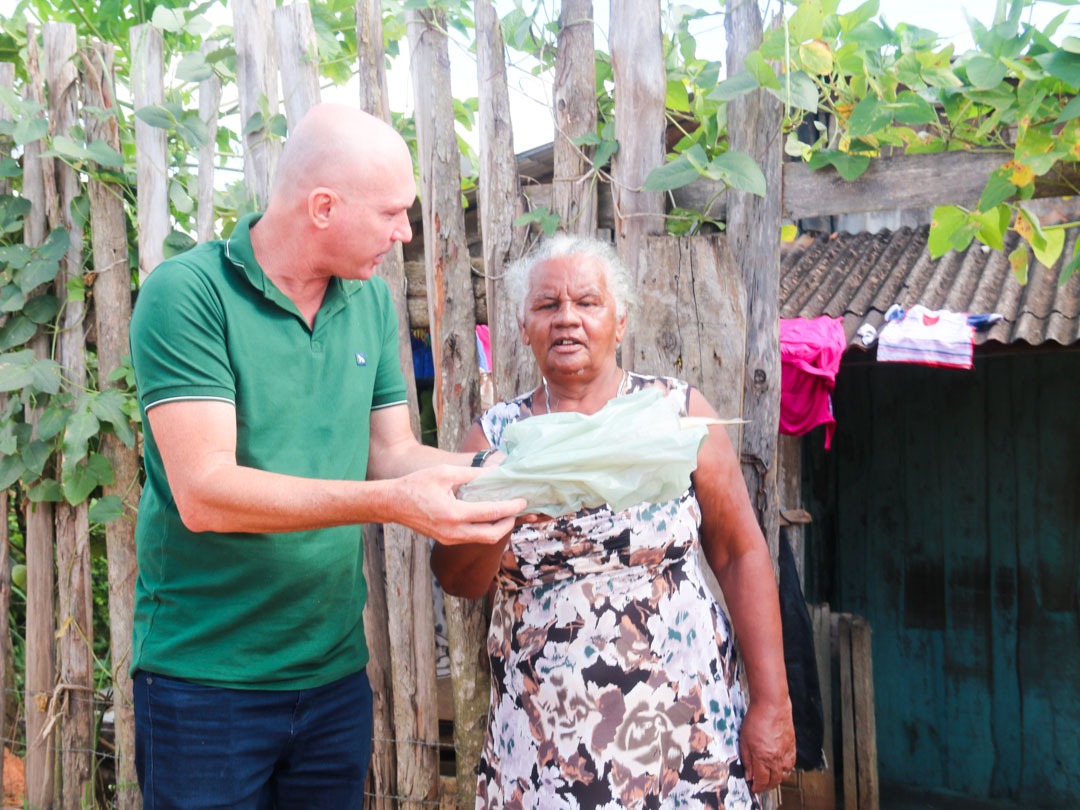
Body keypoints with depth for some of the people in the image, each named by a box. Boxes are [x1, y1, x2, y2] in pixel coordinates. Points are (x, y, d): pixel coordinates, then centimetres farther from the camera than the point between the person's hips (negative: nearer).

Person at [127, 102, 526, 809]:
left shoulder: (372, 300, 5)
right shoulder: (186, 294, -15)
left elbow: (392, 452, 7)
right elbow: (203, 492, -23)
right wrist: (390, 501, -31)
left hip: (336, 669, 6)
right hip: (205, 676, -5)